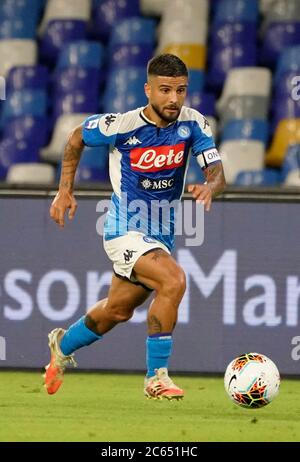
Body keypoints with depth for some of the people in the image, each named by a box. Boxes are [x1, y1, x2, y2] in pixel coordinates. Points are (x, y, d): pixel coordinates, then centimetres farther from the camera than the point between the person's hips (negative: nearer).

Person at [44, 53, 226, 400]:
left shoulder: (192, 124, -10)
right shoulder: (121, 125, -18)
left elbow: (217, 173, -15)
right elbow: (77, 138, 1)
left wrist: (209, 187, -38)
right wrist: (65, 190, 1)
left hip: (161, 234, 6)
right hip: (124, 230, -6)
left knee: (118, 310, 22)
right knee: (173, 280, -29)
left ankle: (63, 345, 51)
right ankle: (157, 377, -19)